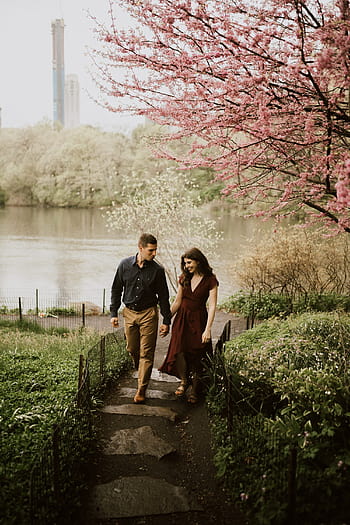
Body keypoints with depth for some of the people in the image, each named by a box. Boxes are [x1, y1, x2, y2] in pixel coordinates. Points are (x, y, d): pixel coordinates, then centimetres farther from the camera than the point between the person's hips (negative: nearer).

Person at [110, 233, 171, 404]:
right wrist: (114, 313, 3)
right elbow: (116, 289, 7)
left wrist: (166, 321, -2)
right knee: (132, 349, 13)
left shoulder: (157, 270, -7)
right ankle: (141, 374, 40)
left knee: (146, 353, -3)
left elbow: (163, 296, -1)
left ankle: (141, 390, 4)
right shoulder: (125, 265, -3)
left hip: (148, 314, -2)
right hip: (129, 313, 3)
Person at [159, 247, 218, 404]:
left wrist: (208, 329, -17)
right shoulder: (184, 278, 7)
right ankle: (183, 381, 11)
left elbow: (212, 306, -10)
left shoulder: (210, 280, -7)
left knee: (197, 355, -1)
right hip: (182, 318, 3)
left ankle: (195, 390, 15)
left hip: (198, 320, -3)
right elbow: (177, 302, 13)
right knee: (178, 349, -13)